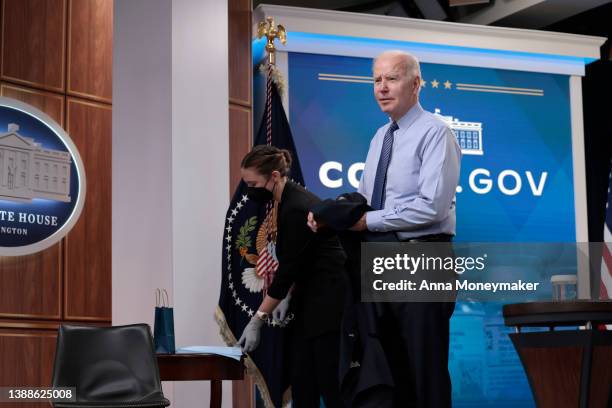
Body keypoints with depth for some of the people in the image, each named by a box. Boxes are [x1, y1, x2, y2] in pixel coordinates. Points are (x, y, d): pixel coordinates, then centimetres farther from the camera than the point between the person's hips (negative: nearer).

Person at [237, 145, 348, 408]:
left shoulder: (297, 208, -22)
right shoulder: (290, 200, 8)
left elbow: (288, 268, -19)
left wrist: (257, 320, -15)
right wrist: (289, 297, 11)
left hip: (329, 298, -10)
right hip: (312, 298, 10)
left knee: (330, 382, -6)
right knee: (302, 379, 8)